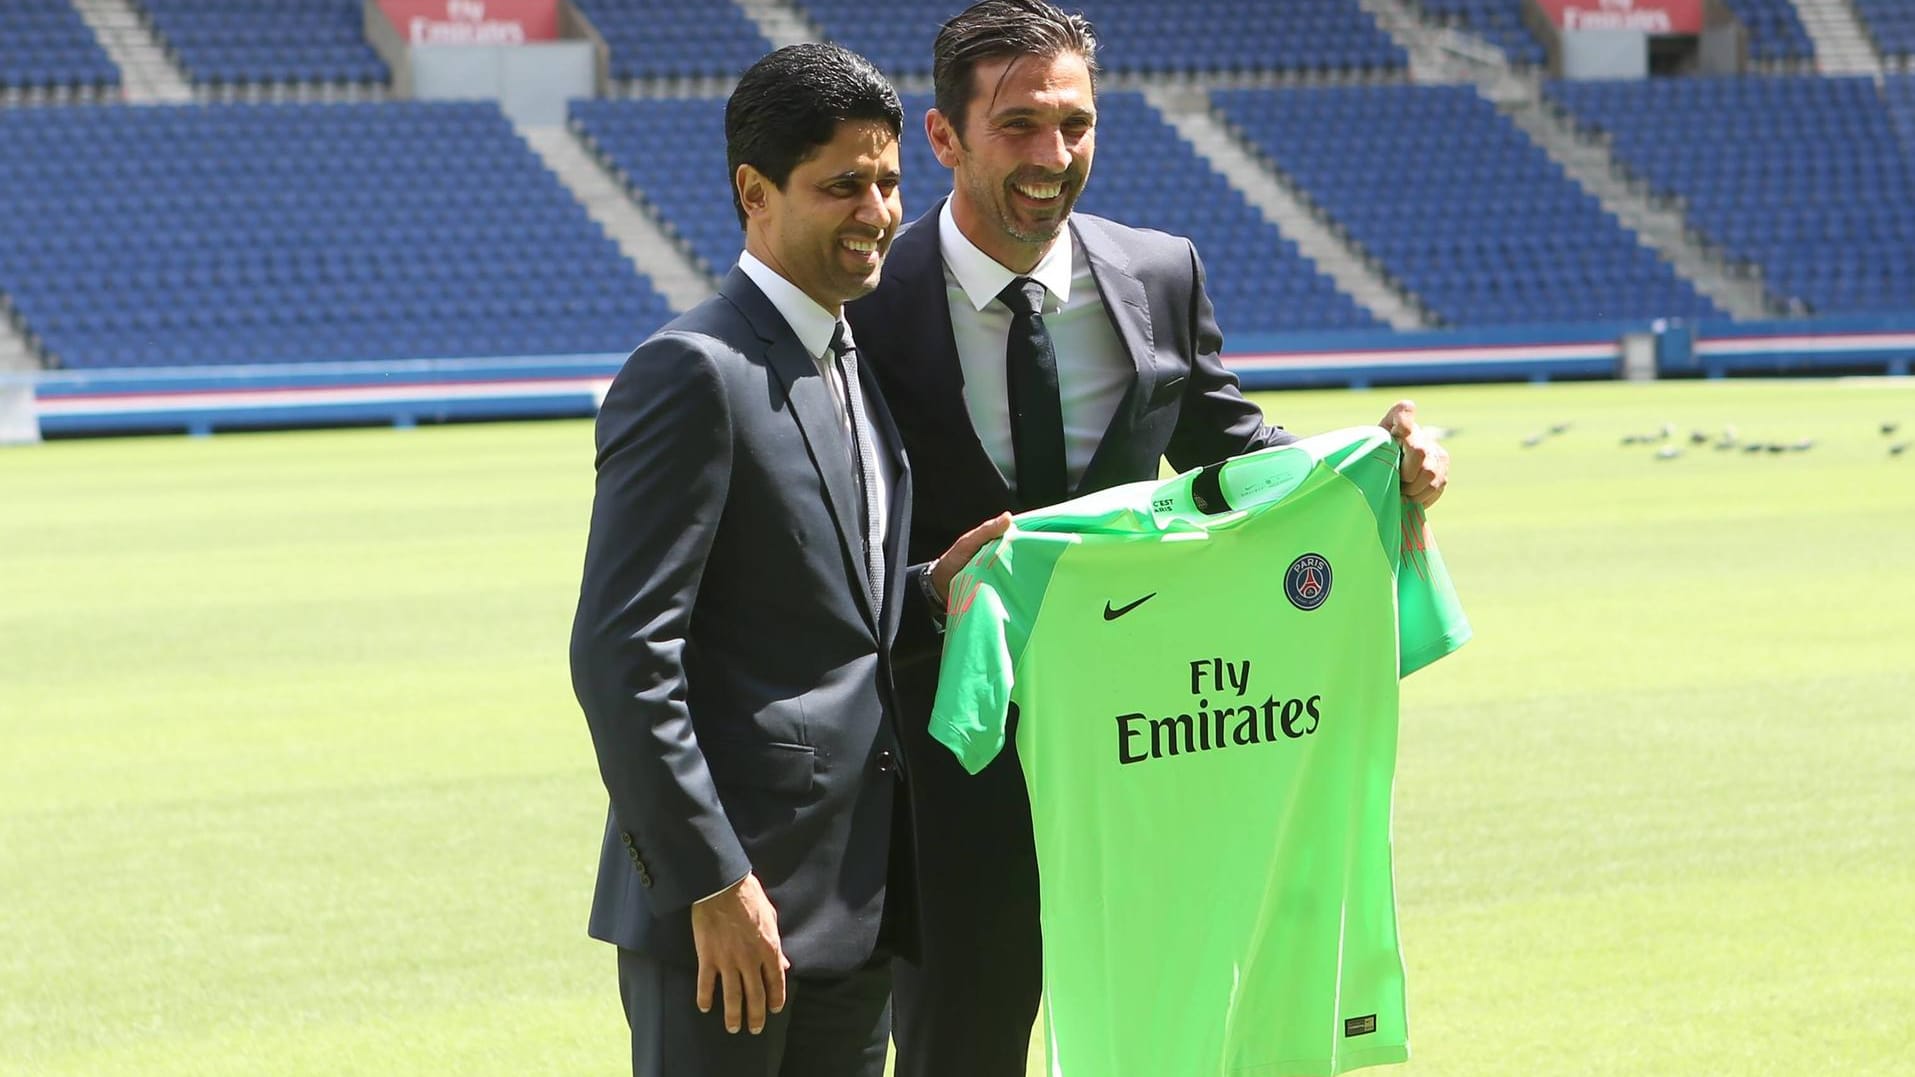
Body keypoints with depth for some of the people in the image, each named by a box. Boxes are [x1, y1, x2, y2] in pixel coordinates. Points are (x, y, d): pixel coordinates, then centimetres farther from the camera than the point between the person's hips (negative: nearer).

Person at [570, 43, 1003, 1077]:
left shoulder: (861, 365, 15)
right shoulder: (693, 374, -13)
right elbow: (622, 656, -18)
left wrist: (927, 587, 2)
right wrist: (712, 884, -20)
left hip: (858, 904, 8)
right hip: (732, 902, -8)